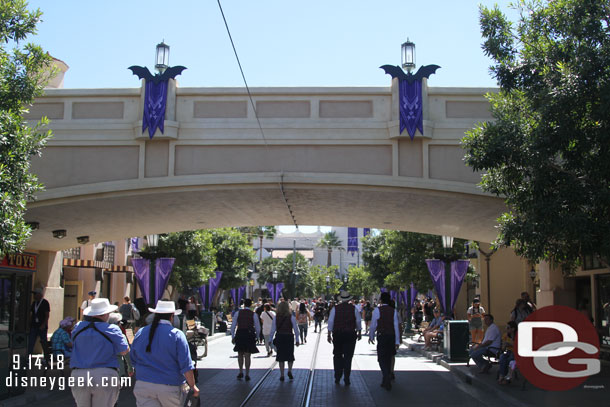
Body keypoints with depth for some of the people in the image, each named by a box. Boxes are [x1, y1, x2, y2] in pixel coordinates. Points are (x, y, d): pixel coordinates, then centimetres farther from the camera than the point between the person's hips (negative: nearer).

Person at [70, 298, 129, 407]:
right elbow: (124, 351, -5)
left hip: (79, 375, 4)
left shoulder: (78, 328, 5)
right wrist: (121, 335, 14)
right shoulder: (111, 329, -8)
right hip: (105, 376, -4)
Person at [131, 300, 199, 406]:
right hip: (170, 387, -3)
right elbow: (186, 366, -11)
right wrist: (193, 386, -2)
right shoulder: (176, 335, -8)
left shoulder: (140, 333, 5)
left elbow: (133, 361, 15)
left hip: (143, 385, 3)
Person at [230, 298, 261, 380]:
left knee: (240, 354, 18)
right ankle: (247, 375, 4)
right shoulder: (254, 314, -2)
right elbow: (258, 328, 1)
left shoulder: (238, 313, 1)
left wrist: (233, 336, 9)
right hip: (250, 335, -1)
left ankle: (241, 372, 21)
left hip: (239, 334, 1)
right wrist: (256, 337, 15)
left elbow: (233, 326, 1)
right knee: (247, 355, 4)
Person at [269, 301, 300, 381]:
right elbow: (295, 329, -4)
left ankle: (282, 375, 8)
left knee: (280, 356, 9)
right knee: (290, 355, 14)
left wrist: (270, 339, 5)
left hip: (279, 337, 1)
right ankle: (289, 370, -7)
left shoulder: (276, 317, -3)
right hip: (289, 337, -1)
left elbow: (273, 329, -2)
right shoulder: (291, 317, -5)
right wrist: (297, 339, 2)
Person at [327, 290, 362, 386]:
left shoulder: (335, 308, -2)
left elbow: (330, 321, -3)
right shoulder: (353, 308, -1)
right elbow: (358, 321, 3)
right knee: (348, 356, 4)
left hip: (337, 334, 0)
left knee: (337, 356, 14)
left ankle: (337, 378, 14)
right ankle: (346, 379, 3)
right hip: (350, 334, 0)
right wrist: (359, 333, 15)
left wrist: (329, 335, 2)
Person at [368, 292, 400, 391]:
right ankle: (385, 381, 24)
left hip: (382, 336, -4)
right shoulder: (394, 311, 3)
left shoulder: (377, 310, -5)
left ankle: (387, 378, -21)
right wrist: (397, 341, 3)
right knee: (388, 359, 15)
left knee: (382, 359, -1)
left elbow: (373, 324, 0)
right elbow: (396, 326, 1)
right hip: (392, 336, 4)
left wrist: (371, 336, 14)